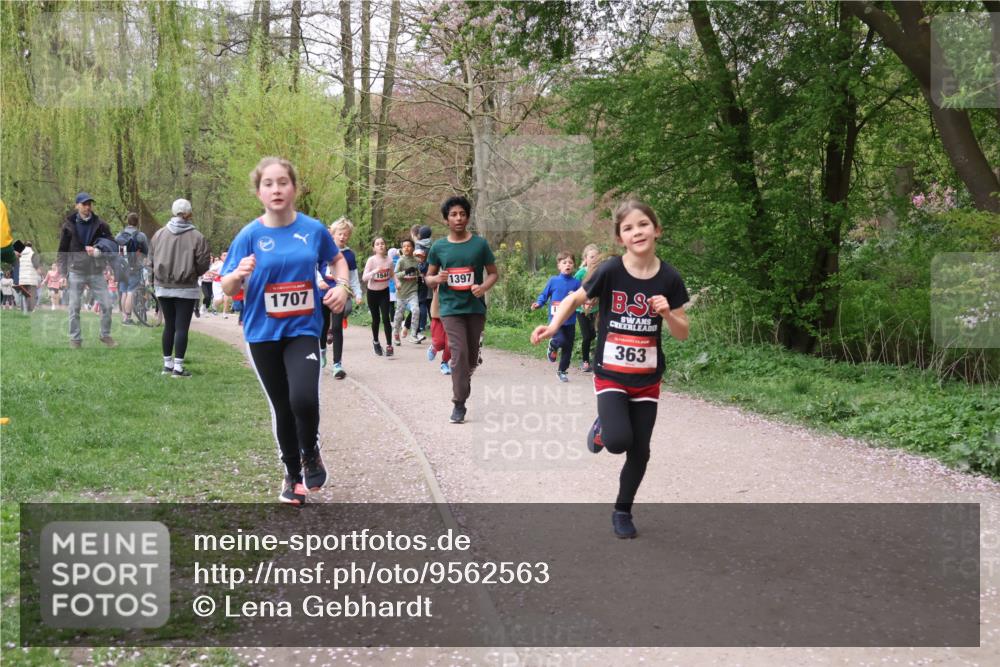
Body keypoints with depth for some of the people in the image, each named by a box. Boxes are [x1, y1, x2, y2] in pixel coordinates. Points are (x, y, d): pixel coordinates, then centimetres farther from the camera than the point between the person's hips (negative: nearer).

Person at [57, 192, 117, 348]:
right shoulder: (69, 226, 0)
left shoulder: (100, 225, 3)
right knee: (74, 307, 2)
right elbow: (62, 251, 4)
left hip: (96, 271, 1)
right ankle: (75, 338, 13)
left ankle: (106, 335, 15)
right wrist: (64, 273, -1)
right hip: (76, 272, -1)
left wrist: (98, 250, -20)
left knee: (106, 305, -1)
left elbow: (112, 245, 0)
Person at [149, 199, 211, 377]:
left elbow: (151, 259, 5)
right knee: (182, 327, -1)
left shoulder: (159, 234, -1)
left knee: (169, 326, 15)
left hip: (163, 287, 4)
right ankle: (178, 368, -3)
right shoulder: (196, 237, -11)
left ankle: (167, 364, 20)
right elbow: (203, 264, -9)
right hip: (186, 289, -4)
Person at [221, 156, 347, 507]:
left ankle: (310, 453, 10)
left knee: (303, 399, -21)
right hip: (263, 333, 1)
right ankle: (292, 474, 33)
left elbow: (337, 259, 17)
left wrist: (342, 286, -3)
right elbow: (227, 289, -5)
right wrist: (240, 274, -27)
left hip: (303, 330, 0)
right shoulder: (250, 235, -7)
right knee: (282, 407, 9)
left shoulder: (313, 229, -3)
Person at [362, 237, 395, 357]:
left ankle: (389, 345, -4)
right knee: (376, 319, 9)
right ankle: (375, 342, 33)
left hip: (384, 292, 1)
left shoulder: (389, 259, -5)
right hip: (372, 292, -1)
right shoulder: (371, 260, -15)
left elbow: (391, 275, 10)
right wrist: (374, 271, -36)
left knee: (386, 318, -9)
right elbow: (364, 278, -19)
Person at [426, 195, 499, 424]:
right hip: (451, 308, -1)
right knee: (459, 354, -13)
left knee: (472, 356, 14)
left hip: (476, 308, 1)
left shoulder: (480, 244, 0)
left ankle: (462, 383, 41)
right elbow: (429, 277, 11)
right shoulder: (438, 247, 2)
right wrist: (437, 279, -13)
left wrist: (484, 287, -15)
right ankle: (459, 404, -8)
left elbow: (493, 273, 6)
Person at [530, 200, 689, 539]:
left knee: (640, 451, 6)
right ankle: (602, 429, 15)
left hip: (647, 380, 3)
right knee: (618, 441, -22)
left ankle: (622, 511, 30)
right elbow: (575, 299, 2)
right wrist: (553, 327, -14)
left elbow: (682, 333, 1)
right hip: (611, 375, -2)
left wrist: (667, 313, -20)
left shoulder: (669, 278, -6)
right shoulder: (610, 272, -13)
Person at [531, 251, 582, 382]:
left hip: (570, 321, 3)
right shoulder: (553, 281, -1)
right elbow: (544, 295, 6)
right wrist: (538, 304, -11)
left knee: (568, 348, 8)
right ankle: (552, 346, 15)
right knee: (561, 340, -22)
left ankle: (562, 371, 27)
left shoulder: (576, 283, 2)